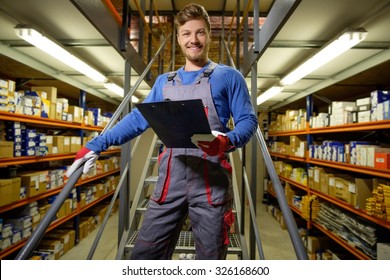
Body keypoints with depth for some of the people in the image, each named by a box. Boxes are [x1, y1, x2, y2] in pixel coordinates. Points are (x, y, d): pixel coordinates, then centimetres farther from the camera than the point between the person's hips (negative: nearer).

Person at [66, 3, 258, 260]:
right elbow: (138, 118, 16)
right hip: (171, 176, 4)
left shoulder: (228, 76, 8)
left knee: (210, 256, 10)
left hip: (211, 178, -2)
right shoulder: (164, 82, 20)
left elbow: (248, 120, 2)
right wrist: (97, 145, 10)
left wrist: (228, 141, -20)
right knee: (145, 253, 8)